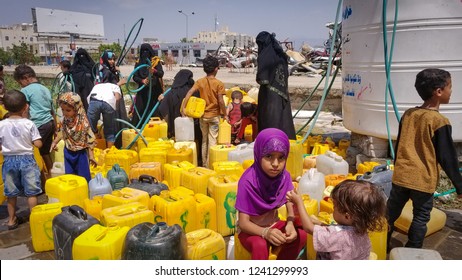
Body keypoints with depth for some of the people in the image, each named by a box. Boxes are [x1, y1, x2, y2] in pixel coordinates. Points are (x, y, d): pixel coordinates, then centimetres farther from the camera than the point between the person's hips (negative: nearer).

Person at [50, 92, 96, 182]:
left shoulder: (83, 122, -23)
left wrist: (91, 155, -16)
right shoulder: (65, 121, -7)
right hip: (68, 152, 5)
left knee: (83, 176, 5)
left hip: (81, 153, -5)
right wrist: (55, 142, 8)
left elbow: (90, 139, -16)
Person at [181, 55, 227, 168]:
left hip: (203, 115, 4)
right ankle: (210, 164, 4)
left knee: (204, 140, 16)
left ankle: (204, 164, 23)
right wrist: (225, 114, -4)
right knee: (212, 140, 3)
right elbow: (221, 101, -15)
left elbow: (189, 93, -12)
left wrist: (183, 108, -11)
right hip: (214, 116, -3)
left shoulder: (200, 81, -1)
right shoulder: (219, 83, -10)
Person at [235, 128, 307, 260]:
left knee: (301, 235, -18)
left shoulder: (284, 176, -13)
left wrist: (290, 224, -32)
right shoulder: (248, 181, -27)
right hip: (249, 229, -5)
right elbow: (243, 222, -25)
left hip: (272, 224, 5)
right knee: (260, 245, -35)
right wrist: (265, 232, -42)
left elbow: (291, 207, -10)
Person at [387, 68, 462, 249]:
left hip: (400, 176, 5)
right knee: (421, 217, 11)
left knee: (391, 212, 16)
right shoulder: (440, 121, -13)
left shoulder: (408, 114, 4)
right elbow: (447, 157, -9)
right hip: (423, 180, -5)